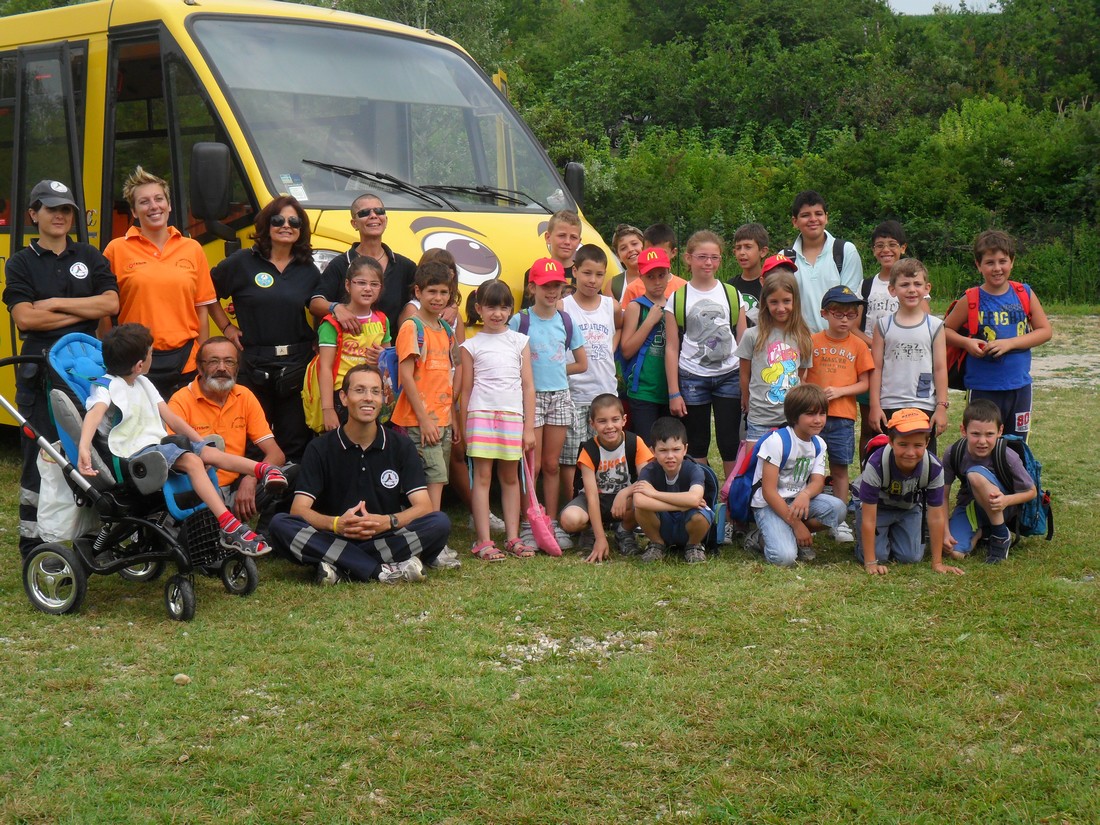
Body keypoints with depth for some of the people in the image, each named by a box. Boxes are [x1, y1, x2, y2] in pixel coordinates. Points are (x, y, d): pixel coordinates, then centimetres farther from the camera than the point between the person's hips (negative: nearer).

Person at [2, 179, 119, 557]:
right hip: (40, 368, -2)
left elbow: (111, 303, -3)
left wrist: (56, 304, -8)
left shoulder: (90, 257, 12)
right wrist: (83, 312, -7)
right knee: (40, 455, -2)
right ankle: (33, 542, 3)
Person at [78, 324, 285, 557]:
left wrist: (201, 441, 10)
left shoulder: (143, 383, 18)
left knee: (211, 453, -10)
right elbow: (95, 413, -29)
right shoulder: (107, 386, -9)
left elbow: (171, 418, 19)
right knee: (193, 461, -27)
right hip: (135, 452, -9)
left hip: (159, 443, 9)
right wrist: (84, 448, -49)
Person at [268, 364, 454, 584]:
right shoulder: (320, 449, 1)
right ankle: (385, 571, -32)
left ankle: (340, 569, -29)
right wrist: (335, 524, -30)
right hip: (334, 539, 0)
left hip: (387, 539, 1)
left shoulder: (401, 446, 5)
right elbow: (299, 510, -9)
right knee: (280, 525, -28)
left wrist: (388, 522, -27)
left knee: (439, 523, -25)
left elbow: (423, 506, -6)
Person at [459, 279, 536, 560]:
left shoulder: (519, 341, 9)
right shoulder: (471, 346, 5)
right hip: (480, 413, -2)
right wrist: (462, 430, 4)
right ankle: (483, 541, -4)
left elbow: (528, 386, 9)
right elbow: (465, 390, 7)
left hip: (512, 415, 2)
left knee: (510, 477, 7)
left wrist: (529, 427, 4)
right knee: (483, 476, -4)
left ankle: (512, 537, 12)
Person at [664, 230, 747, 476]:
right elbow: (672, 347, 1)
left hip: (729, 376, 1)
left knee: (731, 444, 1)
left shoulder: (732, 294, 8)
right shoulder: (677, 298, 2)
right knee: (696, 446, 6)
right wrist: (674, 392, -4)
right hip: (691, 379, -1)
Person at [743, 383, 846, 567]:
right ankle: (759, 538, 4)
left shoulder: (818, 444, 5)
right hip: (769, 504, -6)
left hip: (797, 501, 7)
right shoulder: (777, 441, -17)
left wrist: (805, 495, -30)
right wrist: (797, 525, -20)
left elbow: (818, 481, -4)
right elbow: (768, 491, -19)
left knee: (837, 508, -23)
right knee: (784, 557, -28)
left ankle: (798, 538, -3)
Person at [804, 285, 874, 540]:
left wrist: (839, 391, -11)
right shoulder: (812, 342, 3)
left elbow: (864, 383, 3)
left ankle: (840, 521, 13)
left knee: (839, 468, 6)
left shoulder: (858, 346, 4)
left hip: (843, 416, 0)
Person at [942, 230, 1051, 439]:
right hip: (983, 388, -3)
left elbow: (1045, 331, 0)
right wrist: (967, 343, -16)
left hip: (1019, 385, 3)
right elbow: (945, 330, 3)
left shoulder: (1025, 294, 1)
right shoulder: (971, 300, -5)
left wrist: (1010, 343, -13)